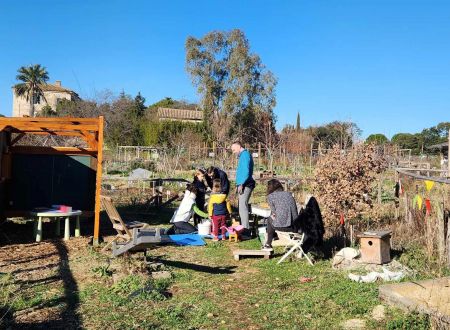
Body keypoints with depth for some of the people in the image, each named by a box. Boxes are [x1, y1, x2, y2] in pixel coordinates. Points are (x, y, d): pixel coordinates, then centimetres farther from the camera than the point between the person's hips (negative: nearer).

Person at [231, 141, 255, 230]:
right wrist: (238, 185, 20)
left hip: (245, 185, -11)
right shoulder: (242, 155, 19)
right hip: (243, 185, 11)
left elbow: (246, 171, -20)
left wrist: (241, 184, -19)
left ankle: (245, 228, -10)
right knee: (242, 206, 15)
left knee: (243, 207, -11)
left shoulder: (245, 155, -11)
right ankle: (244, 227, 22)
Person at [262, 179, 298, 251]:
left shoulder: (270, 196, 4)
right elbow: (295, 211, 19)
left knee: (270, 219, 30)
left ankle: (268, 245, 40)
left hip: (281, 226, -4)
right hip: (294, 226, 5)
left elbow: (274, 212, 2)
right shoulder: (289, 194, 17)